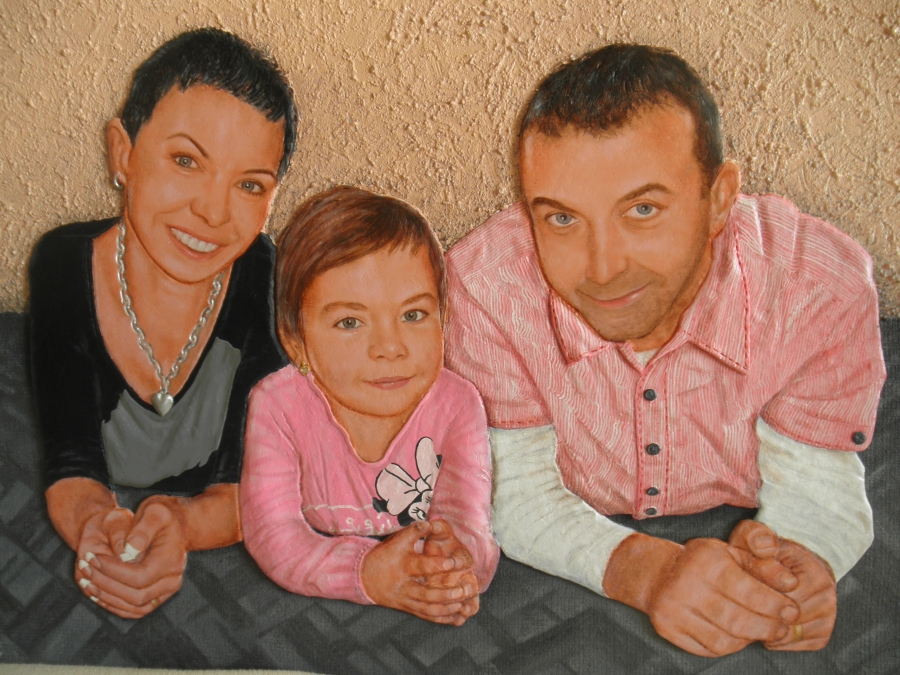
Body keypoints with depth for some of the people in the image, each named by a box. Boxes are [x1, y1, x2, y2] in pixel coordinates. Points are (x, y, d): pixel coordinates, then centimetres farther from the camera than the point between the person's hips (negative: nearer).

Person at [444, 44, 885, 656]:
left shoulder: (823, 286, -24)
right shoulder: (483, 285, -25)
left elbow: (816, 496, -15)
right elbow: (516, 488, -18)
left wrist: (793, 567, -38)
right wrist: (643, 569, -36)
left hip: (732, 530, 3)